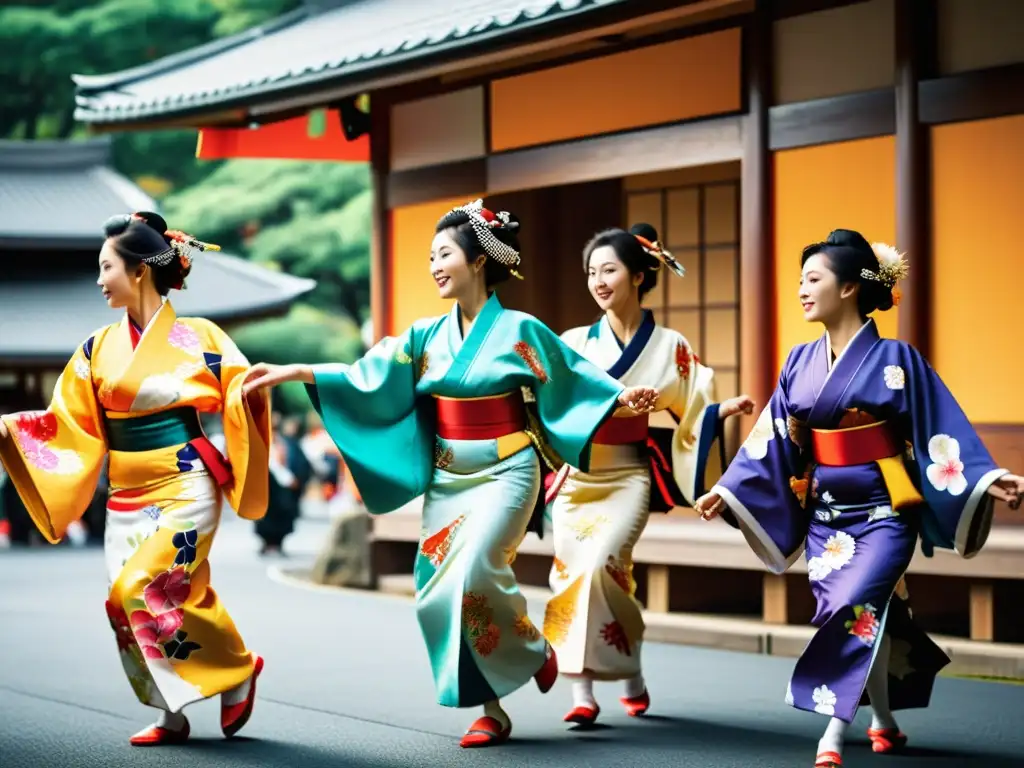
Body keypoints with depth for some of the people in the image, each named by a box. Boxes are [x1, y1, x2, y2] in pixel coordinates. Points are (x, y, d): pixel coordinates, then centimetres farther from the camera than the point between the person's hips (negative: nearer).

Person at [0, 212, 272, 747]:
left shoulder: (197, 337, -6)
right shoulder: (99, 348, 7)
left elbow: (240, 397, -4)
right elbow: (72, 425, 8)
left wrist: (255, 389, -27)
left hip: (185, 490, -6)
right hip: (126, 497, 6)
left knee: (143, 589, -18)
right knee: (129, 603, 1)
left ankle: (239, 671, 1)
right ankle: (171, 715, 14)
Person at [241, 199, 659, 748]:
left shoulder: (519, 330, -5)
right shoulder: (427, 336, 7)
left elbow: (570, 379, 0)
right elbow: (367, 376, 1)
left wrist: (621, 397, -14)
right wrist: (292, 372, -7)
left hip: (505, 475, -5)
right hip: (446, 481, 5)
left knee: (473, 574, -22)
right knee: (442, 591, -3)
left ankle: (535, 652, 7)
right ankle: (492, 709, 6)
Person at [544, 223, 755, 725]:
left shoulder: (669, 348, 1)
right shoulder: (572, 343, 4)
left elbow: (695, 412, 4)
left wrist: (724, 409, -14)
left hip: (628, 478, -3)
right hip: (575, 475, 3)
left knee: (599, 564, -21)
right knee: (571, 569, -7)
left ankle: (632, 679, -6)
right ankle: (581, 692, -3)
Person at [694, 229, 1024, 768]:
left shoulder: (894, 359, -9)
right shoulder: (801, 362, 5)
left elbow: (941, 430, -12)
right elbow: (773, 441, 6)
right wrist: (728, 491, 0)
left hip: (881, 513, -5)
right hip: (825, 515, 5)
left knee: (854, 611, -17)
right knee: (867, 620, 8)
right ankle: (883, 723, 26)